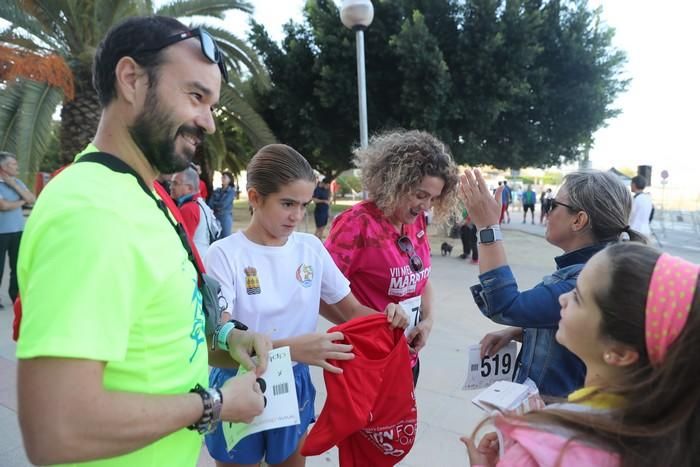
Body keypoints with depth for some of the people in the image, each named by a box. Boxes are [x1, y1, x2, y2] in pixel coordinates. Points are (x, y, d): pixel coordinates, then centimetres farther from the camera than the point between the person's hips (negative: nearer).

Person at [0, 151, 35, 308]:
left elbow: (32, 199, 2)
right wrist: (21, 202, -2)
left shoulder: (17, 182, 10)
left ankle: (16, 296, 20)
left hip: (18, 230, 5)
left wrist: (14, 185, -6)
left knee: (17, 266, 10)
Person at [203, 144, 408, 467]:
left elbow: (350, 310, 1)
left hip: (294, 386, 4)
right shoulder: (225, 255, -18)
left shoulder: (311, 248, -4)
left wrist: (385, 318, -20)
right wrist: (290, 348, -37)